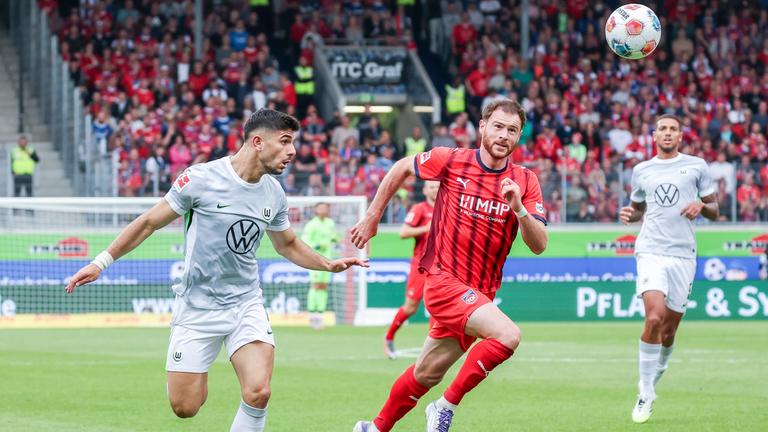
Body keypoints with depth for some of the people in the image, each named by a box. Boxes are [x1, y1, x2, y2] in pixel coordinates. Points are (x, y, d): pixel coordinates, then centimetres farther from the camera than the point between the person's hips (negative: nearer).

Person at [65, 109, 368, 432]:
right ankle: (200, 383, 36)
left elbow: (288, 245, 21)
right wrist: (101, 262, -4)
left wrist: (328, 265, 7)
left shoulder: (274, 194, 1)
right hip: (197, 306, -3)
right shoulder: (201, 178, -14)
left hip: (246, 303, 3)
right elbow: (149, 222, -4)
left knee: (257, 393, -20)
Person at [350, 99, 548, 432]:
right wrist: (372, 217, 13)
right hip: (445, 280, -5)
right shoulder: (451, 161, -8)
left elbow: (538, 245, -7)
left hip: (480, 293, 5)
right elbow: (402, 168, 10)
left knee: (426, 374, 16)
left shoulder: (525, 181, -1)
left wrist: (519, 208, -25)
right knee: (507, 334, -27)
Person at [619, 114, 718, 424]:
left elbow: (714, 211, 12)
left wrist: (701, 205, -10)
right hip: (651, 251, -1)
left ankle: (651, 384, 29)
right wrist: (630, 215, 4)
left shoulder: (697, 166, 8)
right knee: (654, 318, -21)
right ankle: (645, 395, -13)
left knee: (669, 330, 4)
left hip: (683, 255, 1)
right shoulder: (641, 171, 13)